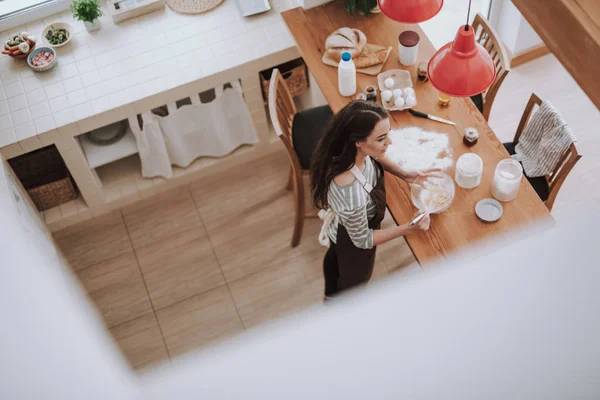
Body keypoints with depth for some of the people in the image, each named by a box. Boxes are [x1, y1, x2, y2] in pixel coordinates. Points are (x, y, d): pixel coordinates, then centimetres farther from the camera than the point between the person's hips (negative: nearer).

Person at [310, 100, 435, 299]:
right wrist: (407, 229, -27)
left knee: (335, 256, 37)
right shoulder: (351, 191, -50)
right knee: (355, 278, 27)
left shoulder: (348, 150, -29)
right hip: (352, 240, -7)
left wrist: (404, 174, -11)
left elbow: (374, 157, -1)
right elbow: (362, 240, -30)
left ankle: (332, 295, 70)